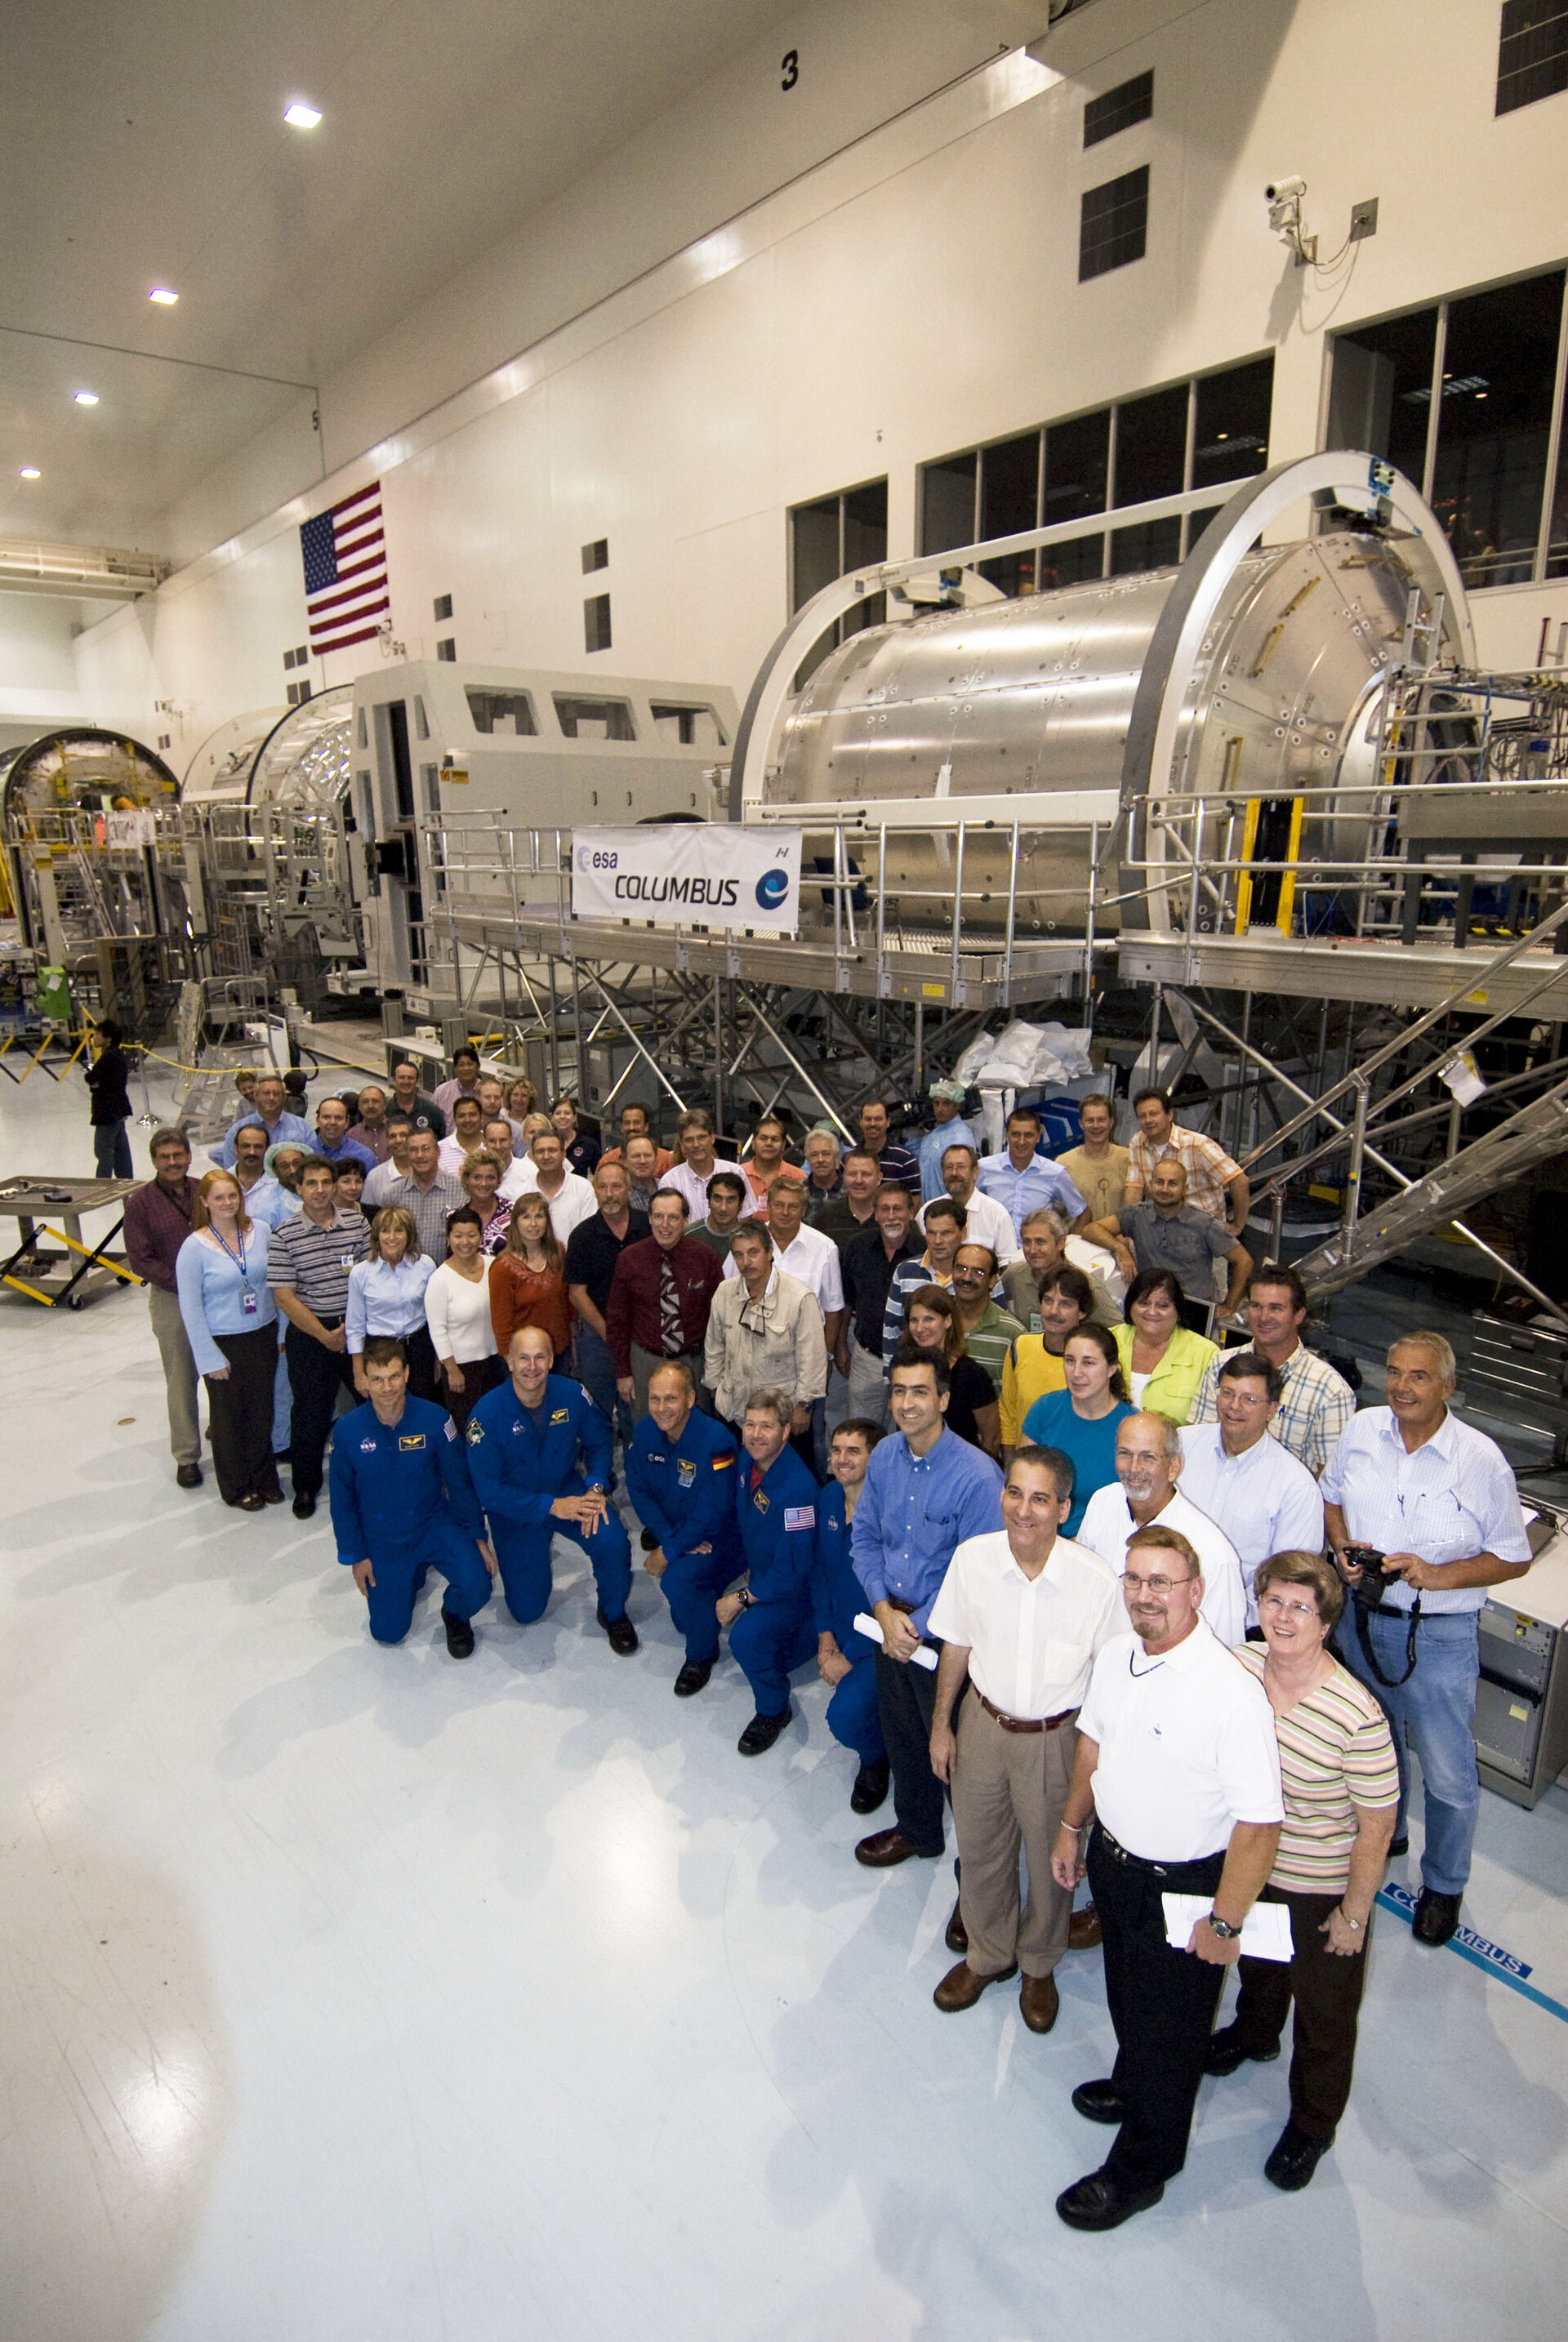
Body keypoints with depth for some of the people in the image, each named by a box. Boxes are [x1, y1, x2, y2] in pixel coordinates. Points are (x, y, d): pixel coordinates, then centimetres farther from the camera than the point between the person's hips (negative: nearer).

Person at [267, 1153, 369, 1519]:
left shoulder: (358, 1222, 1)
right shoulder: (285, 1236, -8)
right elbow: (284, 1296, -10)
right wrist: (325, 1335, -10)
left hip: (358, 1326, 2)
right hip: (309, 1333, -2)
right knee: (311, 1411, 7)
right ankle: (306, 1486, 26)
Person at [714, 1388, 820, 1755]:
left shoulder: (797, 1488, -32)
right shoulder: (748, 1462, -7)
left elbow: (793, 1572, -28)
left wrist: (741, 1600, -21)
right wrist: (748, 1571, 9)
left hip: (793, 1588, -9)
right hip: (759, 1574, 9)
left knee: (746, 1635, -28)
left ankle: (773, 1710, 1)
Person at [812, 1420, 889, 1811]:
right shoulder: (829, 1498, -1)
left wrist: (850, 1655, -18)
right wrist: (825, 1635, 1)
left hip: (877, 1637, -8)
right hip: (840, 1624, 8)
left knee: (845, 1717, -22)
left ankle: (876, 1758, 14)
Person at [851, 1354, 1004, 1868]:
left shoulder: (977, 1475, -24)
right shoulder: (885, 1456, -5)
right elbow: (864, 1536, 4)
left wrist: (919, 1628, -15)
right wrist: (884, 1611, -7)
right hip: (891, 1619, 6)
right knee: (900, 1731, 22)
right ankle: (915, 1829, 47)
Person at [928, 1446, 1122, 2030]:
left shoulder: (1096, 1581, -24)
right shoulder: (973, 1558, -16)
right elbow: (956, 1645, 0)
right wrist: (941, 1724, 6)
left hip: (1056, 1738, -2)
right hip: (983, 1724, 2)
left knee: (1051, 1860, 18)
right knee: (979, 1848, 21)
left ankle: (1039, 1966, 49)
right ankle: (987, 1954, 50)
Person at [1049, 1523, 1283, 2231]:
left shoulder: (1232, 1693, -33)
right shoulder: (1115, 1655, -10)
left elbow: (1259, 1823, -28)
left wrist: (1224, 1923, -21)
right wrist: (1071, 1828, 15)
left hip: (1183, 1885, -6)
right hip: (1111, 1857, 6)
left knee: (1169, 2024, 17)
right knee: (1126, 1994, 31)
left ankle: (1140, 2169, 42)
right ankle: (1132, 2084, 60)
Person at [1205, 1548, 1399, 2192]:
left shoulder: (1358, 1716, -33)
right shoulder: (1237, 1666, -18)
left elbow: (1376, 1827, -20)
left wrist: (1354, 1913, -11)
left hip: (1322, 1890, -4)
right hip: (1245, 1864, 4)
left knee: (1323, 2015, 20)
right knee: (1256, 1963, 32)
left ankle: (1313, 2124, 47)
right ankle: (1254, 2033, 63)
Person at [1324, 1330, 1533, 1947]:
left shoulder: (1482, 1460, -17)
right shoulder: (1360, 1429, -6)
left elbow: (1513, 1558, -9)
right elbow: (1331, 1496, 10)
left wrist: (1435, 1575, -22)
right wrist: (1344, 1547, -8)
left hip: (1439, 1636, -4)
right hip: (1364, 1619, 4)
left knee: (1448, 1774, 9)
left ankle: (1443, 1884, 35)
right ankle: (1384, 1836, 51)